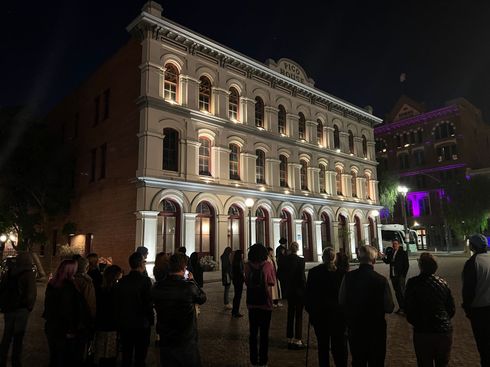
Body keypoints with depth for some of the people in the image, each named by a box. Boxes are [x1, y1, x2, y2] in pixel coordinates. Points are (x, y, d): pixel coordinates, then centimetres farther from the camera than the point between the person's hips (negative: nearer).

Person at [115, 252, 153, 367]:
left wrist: (119, 320, 15)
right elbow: (149, 303, -16)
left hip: (124, 324, 5)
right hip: (141, 324, -5)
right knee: (140, 357, 9)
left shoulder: (122, 281, -3)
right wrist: (150, 320, -3)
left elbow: (117, 303, 4)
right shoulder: (145, 280, -18)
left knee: (126, 357, 18)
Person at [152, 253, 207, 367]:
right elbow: (202, 298, -5)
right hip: (187, 341, -3)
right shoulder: (190, 286, -23)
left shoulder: (157, 288, -12)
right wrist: (192, 281, 8)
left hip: (165, 341, 3)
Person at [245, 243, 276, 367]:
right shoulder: (268, 265, -13)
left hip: (252, 303, 2)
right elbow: (272, 282, -5)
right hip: (265, 303, -2)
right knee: (264, 333, 11)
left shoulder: (248, 265, -9)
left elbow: (246, 281, 2)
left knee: (253, 332, 15)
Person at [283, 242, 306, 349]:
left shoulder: (285, 260, -1)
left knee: (290, 315, 15)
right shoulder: (300, 260, -17)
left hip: (289, 291, 5)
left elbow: (282, 275, 4)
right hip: (299, 291, -5)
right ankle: (297, 340, 9)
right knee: (299, 316, 4)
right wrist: (305, 289, -5)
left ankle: (290, 339, 23)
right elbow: (302, 277, -16)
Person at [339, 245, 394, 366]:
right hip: (376, 329, -2)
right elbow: (389, 308, -13)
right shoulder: (381, 280, -21)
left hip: (354, 329, 2)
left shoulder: (348, 277, -14)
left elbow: (341, 302, -6)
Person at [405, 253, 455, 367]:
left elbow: (408, 309, -9)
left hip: (422, 332, -3)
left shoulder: (413, 283, -13)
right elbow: (451, 309, 4)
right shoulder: (443, 283, -4)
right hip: (444, 331, 3)